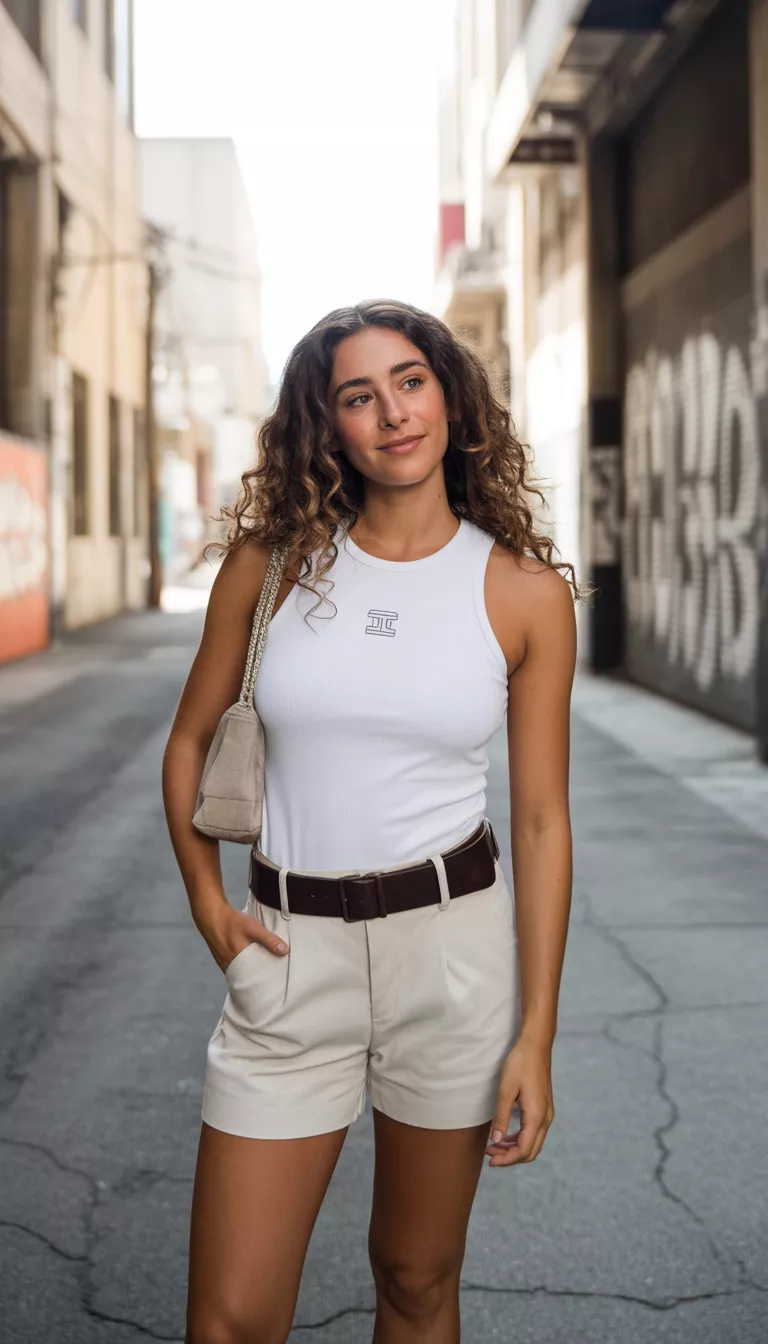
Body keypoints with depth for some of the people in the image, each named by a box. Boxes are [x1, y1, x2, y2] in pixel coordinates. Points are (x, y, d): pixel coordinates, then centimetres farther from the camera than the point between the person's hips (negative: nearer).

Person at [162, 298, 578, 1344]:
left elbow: (543, 820, -1)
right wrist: (207, 902, 0)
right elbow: (190, 741, 12)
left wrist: (536, 1034, -4)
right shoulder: (270, 560, 1)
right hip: (290, 952, 1)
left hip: (454, 942, 0)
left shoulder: (526, 591, -2)